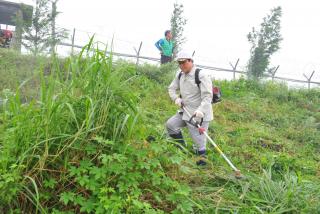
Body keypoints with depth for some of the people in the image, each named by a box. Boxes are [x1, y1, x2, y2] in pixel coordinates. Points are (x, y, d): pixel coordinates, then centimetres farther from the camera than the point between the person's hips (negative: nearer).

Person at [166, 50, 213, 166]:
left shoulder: (201, 75, -17)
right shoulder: (180, 75, 6)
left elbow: (207, 96, -23)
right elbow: (172, 88, 17)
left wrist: (201, 110, -35)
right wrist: (176, 98, -3)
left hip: (200, 114, -8)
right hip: (185, 111, 8)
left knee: (198, 138, -2)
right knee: (170, 124, 4)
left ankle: (202, 157, 22)